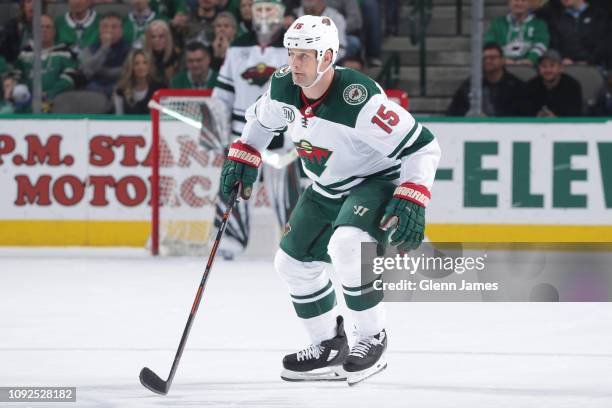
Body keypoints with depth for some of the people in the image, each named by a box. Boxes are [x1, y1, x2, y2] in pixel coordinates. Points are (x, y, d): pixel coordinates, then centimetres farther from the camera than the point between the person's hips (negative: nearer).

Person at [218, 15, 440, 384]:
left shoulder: (358, 100, -34)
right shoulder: (283, 87, -12)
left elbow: (422, 146, -30)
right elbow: (262, 118, 15)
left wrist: (412, 201, -36)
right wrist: (243, 157, 6)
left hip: (378, 182, -8)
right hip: (327, 190, 8)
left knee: (347, 246, -32)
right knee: (293, 261, 8)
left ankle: (373, 339, -14)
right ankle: (330, 347, 25)